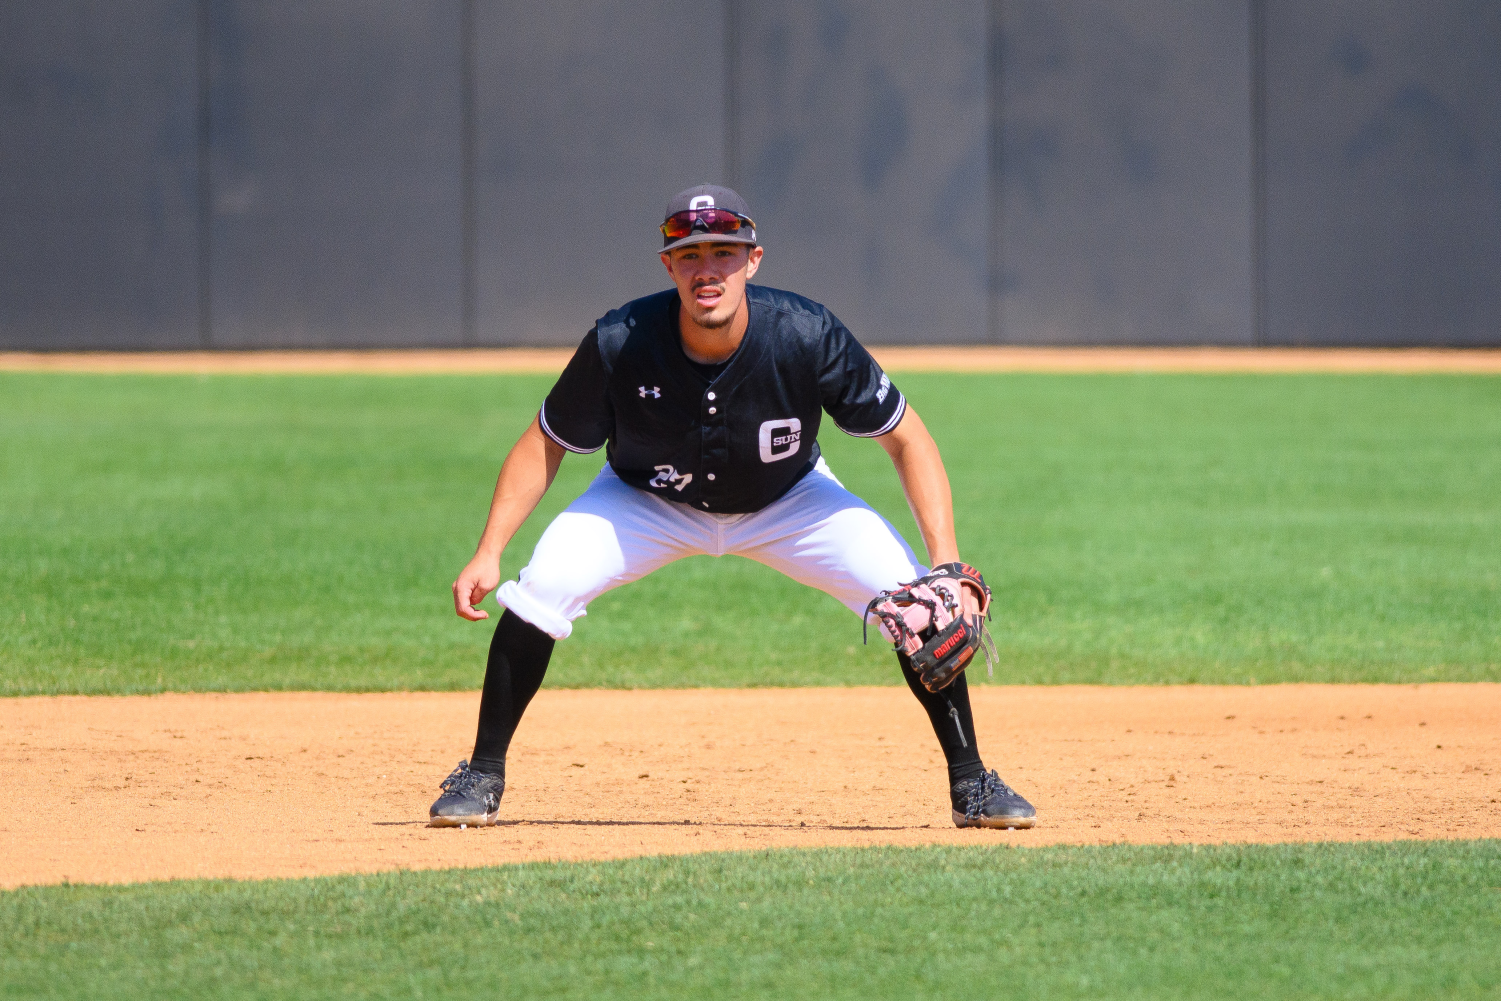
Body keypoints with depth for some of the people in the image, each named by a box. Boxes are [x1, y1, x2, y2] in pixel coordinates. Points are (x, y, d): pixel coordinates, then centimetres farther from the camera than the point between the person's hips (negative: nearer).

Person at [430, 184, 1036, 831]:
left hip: (788, 502, 0)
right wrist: (488, 552, -24)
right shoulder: (620, 344, -30)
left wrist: (946, 560, -31)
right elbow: (545, 444, -15)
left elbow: (906, 439, -21)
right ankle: (482, 777, -5)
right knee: (543, 588, -24)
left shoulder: (808, 337, -31)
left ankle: (970, 784, -1)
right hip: (648, 501, 0)